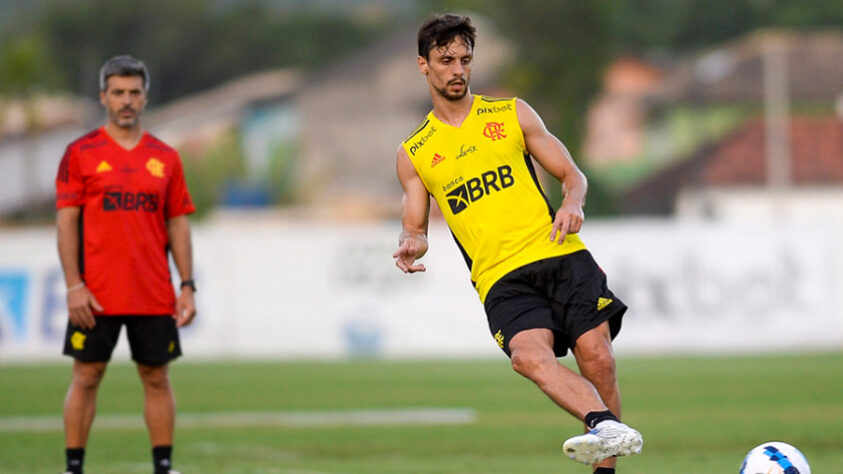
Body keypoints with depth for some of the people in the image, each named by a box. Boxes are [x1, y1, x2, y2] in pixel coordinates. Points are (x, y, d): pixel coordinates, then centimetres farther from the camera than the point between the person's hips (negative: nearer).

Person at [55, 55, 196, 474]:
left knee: (157, 377, 5)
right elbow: (66, 220, -2)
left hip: (154, 296, 3)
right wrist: (74, 285, -11)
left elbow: (178, 223, 11)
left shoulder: (165, 157, 9)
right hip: (96, 294, -3)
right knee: (86, 377, 0)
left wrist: (187, 286, 3)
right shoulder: (81, 153, 1)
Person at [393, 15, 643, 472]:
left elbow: (571, 174, 16)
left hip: (560, 256, 1)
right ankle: (606, 425, -51)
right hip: (502, 278, -1)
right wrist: (412, 245, -8)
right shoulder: (413, 154, 16)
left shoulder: (511, 114, 16)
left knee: (596, 358, -15)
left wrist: (572, 204, -7)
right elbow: (414, 226, 17)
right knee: (530, 355, -31)